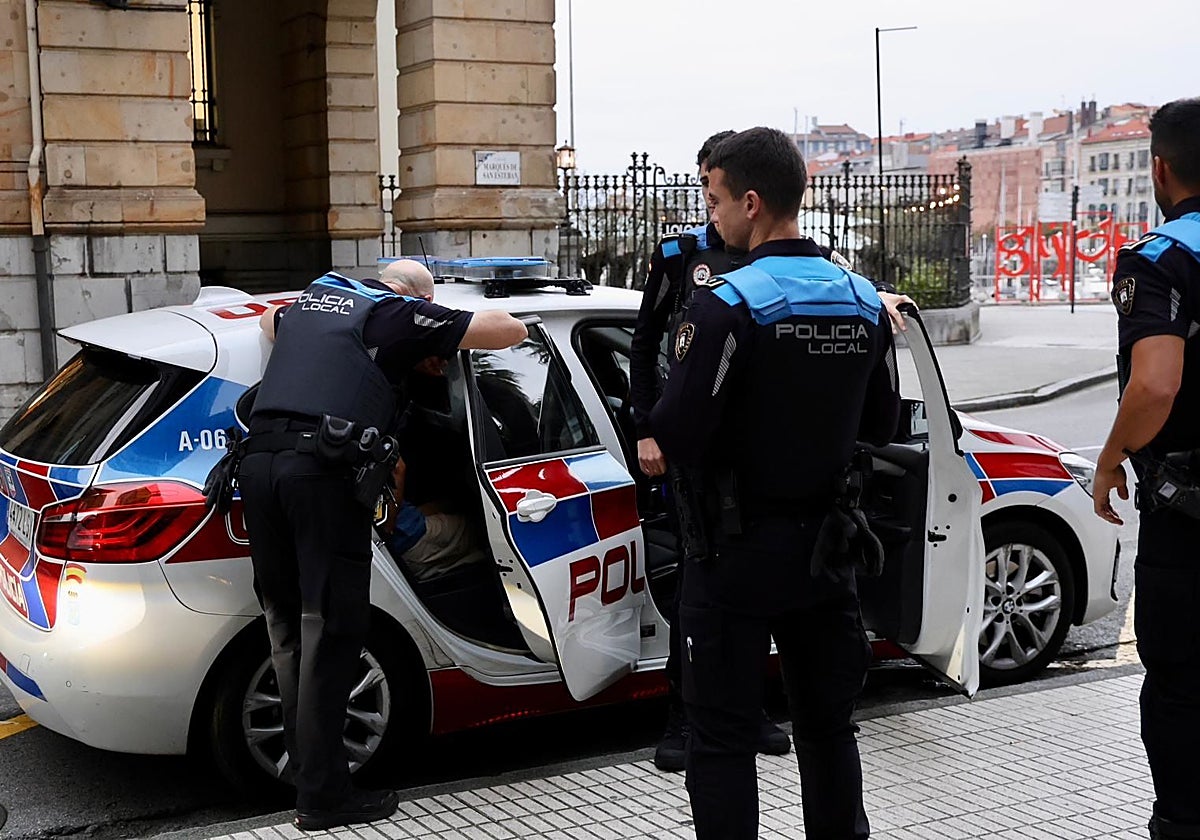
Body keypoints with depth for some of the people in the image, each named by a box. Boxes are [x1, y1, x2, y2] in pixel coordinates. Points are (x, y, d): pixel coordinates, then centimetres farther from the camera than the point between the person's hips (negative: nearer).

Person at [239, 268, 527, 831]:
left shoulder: (312, 297, 27)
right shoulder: (401, 313, 8)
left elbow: (270, 321, 52)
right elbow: (511, 330, 9)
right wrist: (459, 322, 27)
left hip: (259, 460, 7)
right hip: (325, 469, -7)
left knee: (290, 630, 14)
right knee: (330, 635, -2)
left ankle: (306, 762, 24)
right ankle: (322, 795, 1)